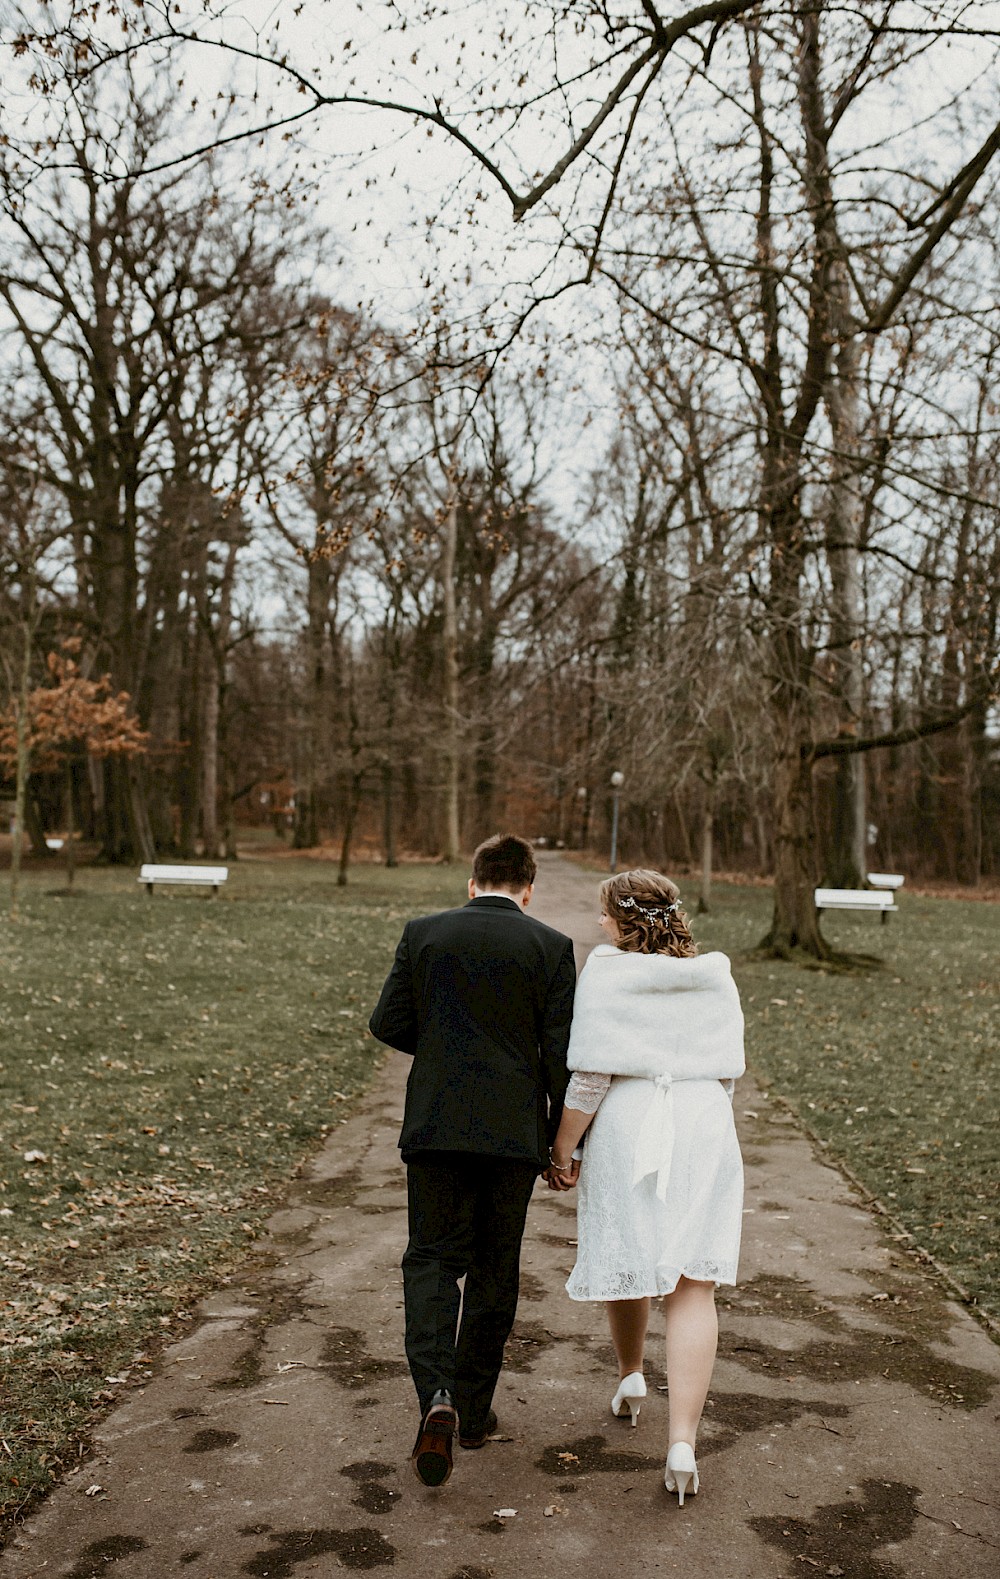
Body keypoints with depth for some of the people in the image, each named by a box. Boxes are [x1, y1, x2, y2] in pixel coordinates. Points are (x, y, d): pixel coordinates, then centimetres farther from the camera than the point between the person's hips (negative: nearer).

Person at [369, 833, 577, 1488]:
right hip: (514, 1131, 0)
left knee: (433, 1259, 9)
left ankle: (438, 1396, -11)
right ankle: (475, 1408, 24)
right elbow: (562, 1052, -5)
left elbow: (388, 1024, 2)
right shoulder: (551, 947, -4)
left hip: (437, 1126, 0)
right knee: (496, 1268, 14)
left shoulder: (423, 933, 0)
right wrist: (564, 1140, 4)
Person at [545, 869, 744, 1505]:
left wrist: (562, 1149, -5)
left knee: (630, 1257, 19)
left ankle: (631, 1376, 43)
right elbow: (729, 1069, 10)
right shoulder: (716, 977, 6)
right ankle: (683, 1441, -4)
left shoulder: (607, 974, -9)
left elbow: (592, 1075, -14)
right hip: (705, 1136, 3)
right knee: (693, 1287, 3)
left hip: (626, 1136, -2)